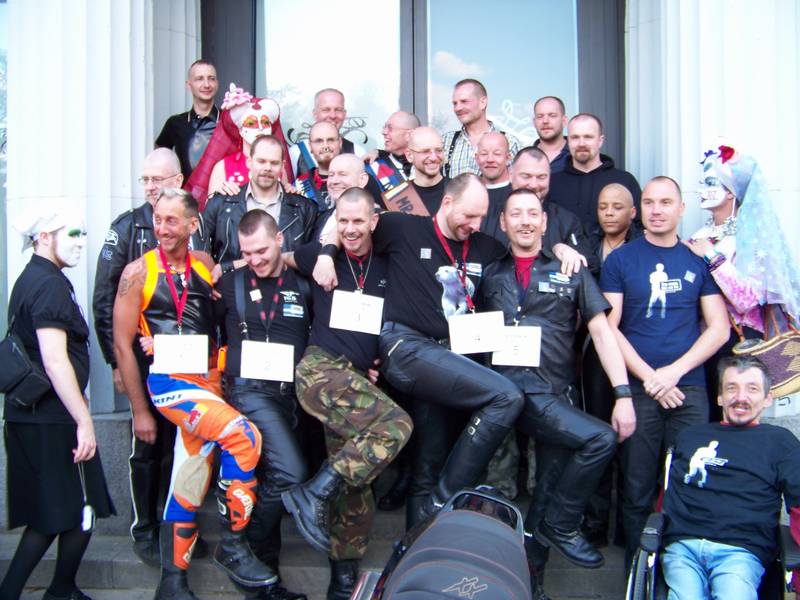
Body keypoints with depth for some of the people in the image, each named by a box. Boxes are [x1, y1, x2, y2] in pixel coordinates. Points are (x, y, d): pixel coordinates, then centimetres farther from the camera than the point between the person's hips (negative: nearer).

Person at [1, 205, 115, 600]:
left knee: (49, 516, 16)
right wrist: (84, 421, -23)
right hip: (53, 422, -10)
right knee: (81, 514, 4)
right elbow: (55, 360, -23)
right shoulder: (50, 285, -15)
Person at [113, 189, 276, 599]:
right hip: (170, 380, -4)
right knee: (243, 436, -25)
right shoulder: (139, 271, -2)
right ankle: (232, 546, -11)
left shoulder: (206, 265, 8)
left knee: (189, 484, 8)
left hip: (208, 381, 4)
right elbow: (122, 344, -1)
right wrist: (139, 409, -1)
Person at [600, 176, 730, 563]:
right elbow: (609, 328, -1)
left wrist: (674, 372, -8)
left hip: (690, 389, 1)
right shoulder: (620, 260, 5)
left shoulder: (699, 261, 9)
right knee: (638, 490, 4)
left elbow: (719, 328, 5)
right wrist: (649, 377, -9)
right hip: (637, 389, -1)